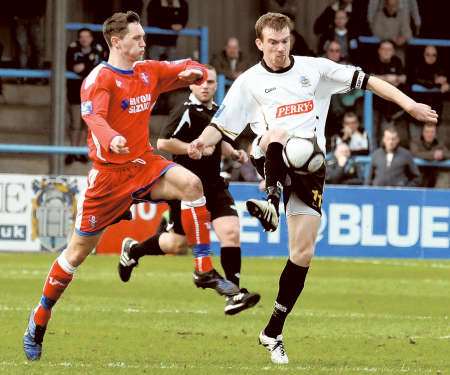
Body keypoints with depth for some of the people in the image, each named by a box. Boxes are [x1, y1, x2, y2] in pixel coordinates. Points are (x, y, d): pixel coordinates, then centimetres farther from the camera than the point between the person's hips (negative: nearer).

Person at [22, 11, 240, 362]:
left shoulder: (149, 71, 5)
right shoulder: (99, 80, -15)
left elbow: (193, 70, 17)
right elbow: (95, 118, -33)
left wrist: (194, 72, -9)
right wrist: (111, 140, -55)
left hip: (144, 162, 5)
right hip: (109, 172, -5)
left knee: (191, 183, -24)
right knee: (78, 250, 2)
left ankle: (204, 271, -17)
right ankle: (39, 320, 19)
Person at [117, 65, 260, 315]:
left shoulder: (216, 111, 13)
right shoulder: (186, 112, -13)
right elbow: (163, 143, -21)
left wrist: (234, 153, 13)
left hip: (213, 186, 6)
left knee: (230, 231, -13)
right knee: (179, 244, 4)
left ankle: (234, 294, -14)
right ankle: (133, 249, 33)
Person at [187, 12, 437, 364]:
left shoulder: (314, 68, 6)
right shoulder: (249, 82, 4)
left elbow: (366, 80, 5)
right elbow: (221, 126, 3)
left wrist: (408, 104, -5)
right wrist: (203, 142, -20)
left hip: (310, 166, 2)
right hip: (273, 163, -2)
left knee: (302, 254, -1)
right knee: (277, 134, -38)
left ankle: (273, 332, 10)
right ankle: (273, 201, -61)